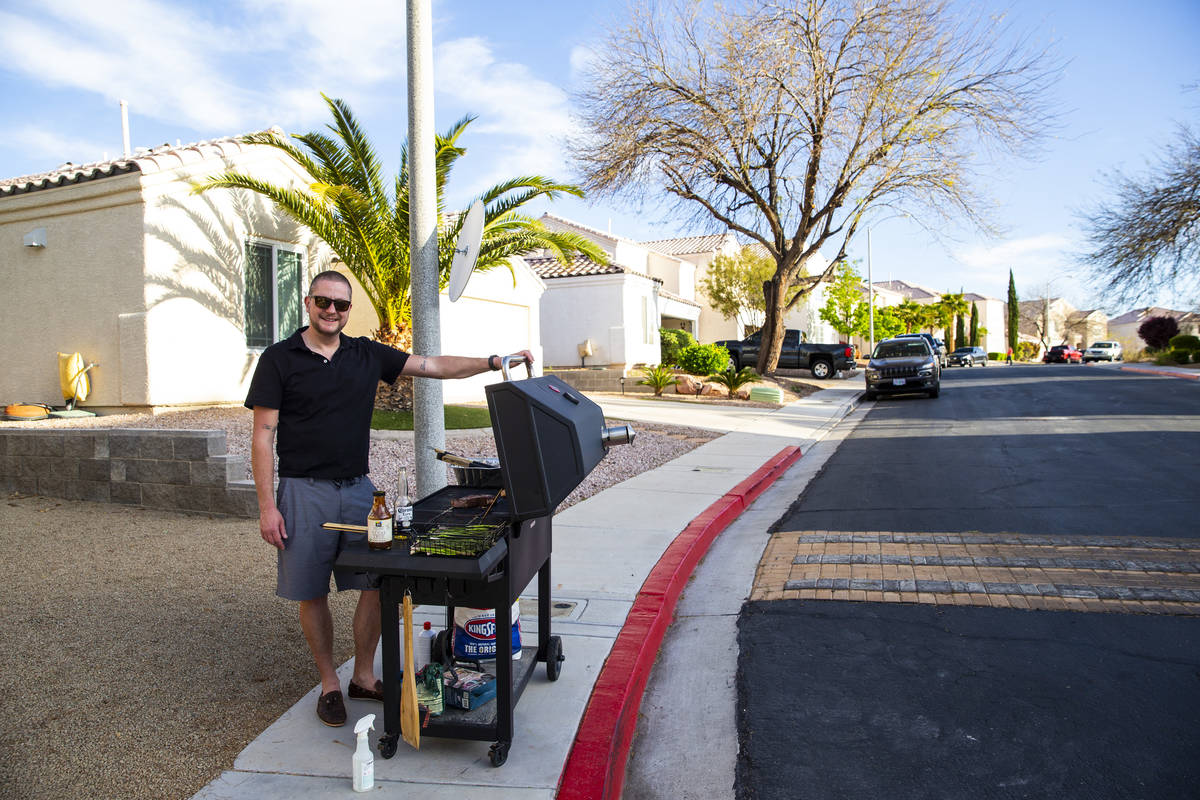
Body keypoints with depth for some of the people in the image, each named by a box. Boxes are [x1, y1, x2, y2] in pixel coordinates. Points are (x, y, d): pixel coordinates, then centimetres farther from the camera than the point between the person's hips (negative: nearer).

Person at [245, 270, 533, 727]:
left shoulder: (366, 355, 6)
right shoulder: (279, 359, -3)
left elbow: (435, 366, 5)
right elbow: (263, 438, -4)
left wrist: (495, 362, -6)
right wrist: (267, 506, -10)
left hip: (358, 488, 3)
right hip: (305, 492, -3)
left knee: (376, 583, 4)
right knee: (311, 593, 6)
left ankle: (364, 677, 23)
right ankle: (329, 685, 24)